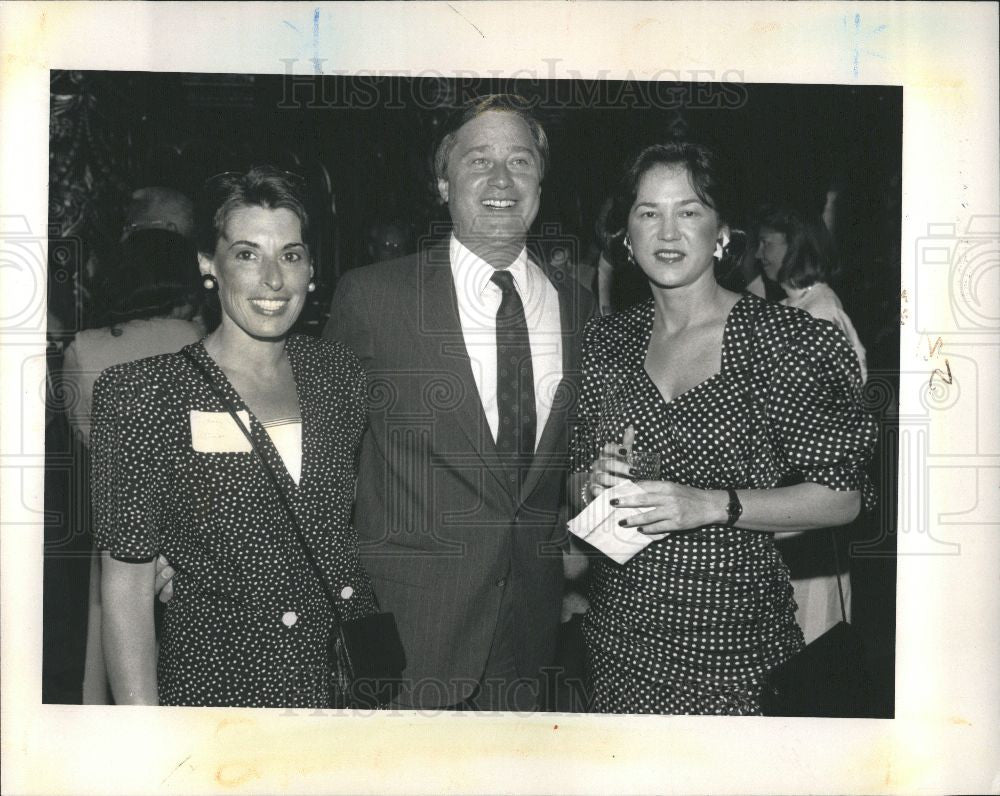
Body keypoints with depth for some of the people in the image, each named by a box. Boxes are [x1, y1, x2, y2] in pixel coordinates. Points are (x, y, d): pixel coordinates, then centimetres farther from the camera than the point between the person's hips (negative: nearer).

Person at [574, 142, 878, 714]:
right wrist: (596, 479, -10)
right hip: (619, 629, 4)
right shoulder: (607, 340, 5)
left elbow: (843, 496, -10)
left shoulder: (787, 339, -9)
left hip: (732, 636, -4)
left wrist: (712, 504, -22)